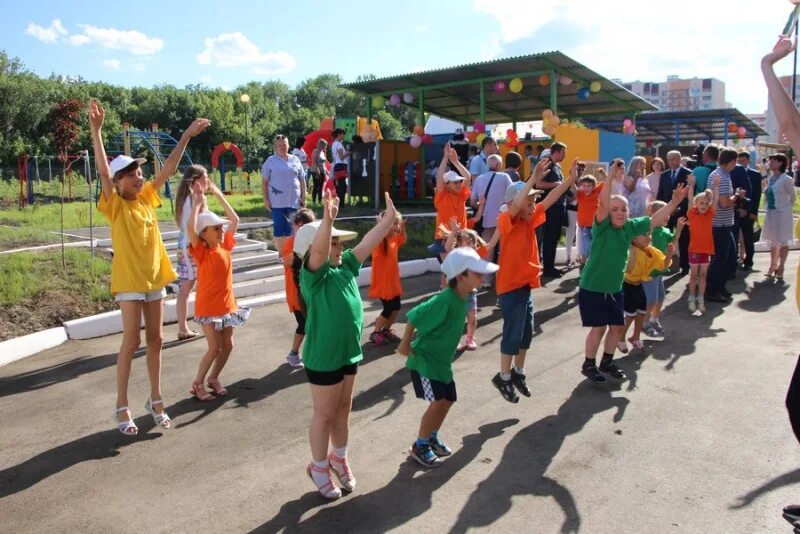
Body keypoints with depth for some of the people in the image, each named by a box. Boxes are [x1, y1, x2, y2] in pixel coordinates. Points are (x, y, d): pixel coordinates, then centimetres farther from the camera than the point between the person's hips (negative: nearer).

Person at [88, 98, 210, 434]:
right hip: (129, 280, -5)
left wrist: (187, 136, 4)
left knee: (155, 340, 10)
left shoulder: (147, 198, 5)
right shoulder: (115, 205, -9)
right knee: (131, 342, -2)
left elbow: (169, 168, 6)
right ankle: (122, 407, 11)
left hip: (154, 277, 5)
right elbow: (103, 170, -24)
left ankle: (156, 400, 23)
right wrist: (96, 130, -33)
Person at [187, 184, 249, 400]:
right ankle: (197, 383, 14)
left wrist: (219, 195, 8)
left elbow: (235, 219, 11)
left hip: (226, 303, 6)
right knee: (214, 348, -4)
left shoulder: (225, 246, 3)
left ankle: (213, 378, 29)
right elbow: (190, 227, -30)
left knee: (228, 345, 10)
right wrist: (197, 203, -21)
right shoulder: (201, 251, -13)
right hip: (208, 306, -6)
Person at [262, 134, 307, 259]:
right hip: (277, 201, -2)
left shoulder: (295, 160, 9)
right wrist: (266, 199, -6)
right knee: (279, 227, -2)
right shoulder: (271, 161, 2)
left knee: (291, 228, 6)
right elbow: (264, 182, 0)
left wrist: (303, 197, 8)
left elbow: (302, 180, 13)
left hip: (294, 200, 3)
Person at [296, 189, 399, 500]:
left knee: (343, 411, 22)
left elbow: (368, 243, 5)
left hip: (349, 353, 7)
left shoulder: (346, 267, 1)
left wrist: (389, 219, 2)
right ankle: (319, 467, 31)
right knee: (325, 415, 10)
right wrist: (327, 219, -54)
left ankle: (339, 459, 42)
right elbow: (318, 251, -39)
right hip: (323, 358, -7)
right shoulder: (314, 274, -20)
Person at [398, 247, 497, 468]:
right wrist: (405, 344, -12)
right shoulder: (444, 301, -29)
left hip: (441, 359, 9)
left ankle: (432, 438, 33)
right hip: (423, 359, -9)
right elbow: (413, 317, -22)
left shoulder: (463, 298, -2)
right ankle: (419, 446, 7)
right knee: (438, 402, -12)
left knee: (448, 399, 13)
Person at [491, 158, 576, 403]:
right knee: (513, 334, 1)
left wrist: (570, 179, -4)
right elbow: (515, 205, -36)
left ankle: (518, 373, 32)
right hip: (511, 287, -8)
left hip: (526, 285, 8)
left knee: (526, 332, 16)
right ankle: (503, 377, 17)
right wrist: (534, 178, -45)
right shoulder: (506, 220, -16)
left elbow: (550, 199, 5)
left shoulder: (530, 219, 6)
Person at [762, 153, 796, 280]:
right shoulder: (769, 178, 6)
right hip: (771, 213, 6)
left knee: (783, 241, 1)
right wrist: (767, 206, 10)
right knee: (773, 241, 13)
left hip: (782, 213, -6)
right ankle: (773, 266, 23)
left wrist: (785, 207, 9)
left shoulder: (786, 179, -13)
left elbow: (792, 197, -1)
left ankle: (781, 268, 9)